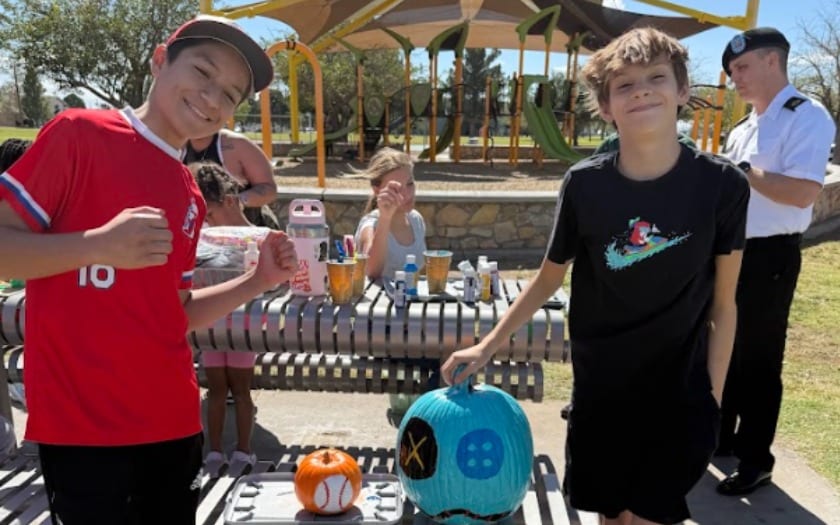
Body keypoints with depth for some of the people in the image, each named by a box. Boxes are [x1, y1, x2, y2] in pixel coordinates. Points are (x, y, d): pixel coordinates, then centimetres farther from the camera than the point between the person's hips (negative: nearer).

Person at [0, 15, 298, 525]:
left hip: (174, 419, 7)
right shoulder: (80, 133, -7)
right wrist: (98, 244, -24)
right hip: (80, 422, -6)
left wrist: (257, 281, 1)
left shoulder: (191, 198, 10)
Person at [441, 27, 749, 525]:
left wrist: (712, 399, -3)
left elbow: (723, 305, -4)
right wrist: (486, 348, 0)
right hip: (600, 389, 1)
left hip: (680, 393, -1)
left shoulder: (721, 184, -13)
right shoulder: (584, 184, -12)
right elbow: (549, 279, 0)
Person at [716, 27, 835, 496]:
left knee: (758, 360, 3)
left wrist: (742, 170, -21)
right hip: (733, 251, 9)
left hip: (769, 257, -9)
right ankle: (720, 434, 37)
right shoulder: (746, 127, 13)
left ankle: (756, 461, 20)